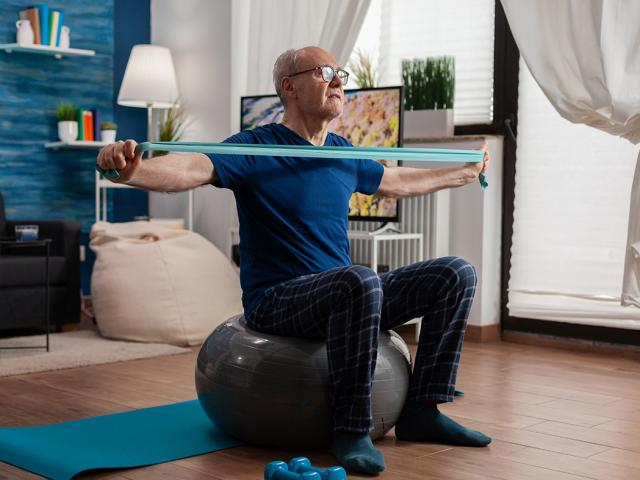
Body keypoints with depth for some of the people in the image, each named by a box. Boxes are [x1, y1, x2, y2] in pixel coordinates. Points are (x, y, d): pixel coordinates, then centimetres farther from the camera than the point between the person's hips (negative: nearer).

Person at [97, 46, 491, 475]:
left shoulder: (344, 154, 12)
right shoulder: (258, 149, -10)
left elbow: (399, 182, 30)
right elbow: (191, 169, -28)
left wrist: (464, 172, 39)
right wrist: (134, 169, -48)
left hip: (344, 295, 8)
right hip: (276, 302, -7)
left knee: (456, 275, -1)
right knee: (360, 280, -38)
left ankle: (422, 411, 3)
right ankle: (351, 430, -23)